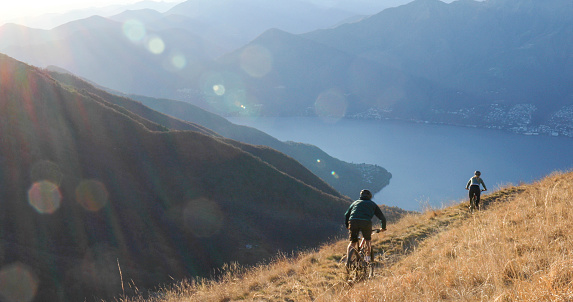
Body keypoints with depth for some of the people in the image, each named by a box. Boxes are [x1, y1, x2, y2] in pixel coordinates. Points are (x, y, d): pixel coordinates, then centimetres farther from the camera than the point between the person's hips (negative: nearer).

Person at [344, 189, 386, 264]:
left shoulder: (355, 202, 32)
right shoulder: (373, 204, 29)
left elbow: (346, 215, 28)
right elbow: (382, 217, 27)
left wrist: (347, 226, 39)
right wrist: (383, 228, 42)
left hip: (353, 222, 1)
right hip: (366, 222, -1)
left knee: (352, 242, 11)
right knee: (368, 241, 24)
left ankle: (348, 258, -7)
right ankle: (368, 258, 17)